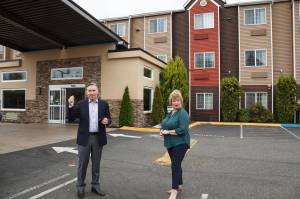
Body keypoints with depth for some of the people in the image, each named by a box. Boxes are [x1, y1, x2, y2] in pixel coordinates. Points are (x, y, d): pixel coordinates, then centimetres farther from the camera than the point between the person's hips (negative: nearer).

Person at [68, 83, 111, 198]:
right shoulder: (80, 104, -2)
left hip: (98, 138, 1)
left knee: (96, 163, 13)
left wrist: (107, 121, -17)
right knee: (82, 164, 8)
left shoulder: (104, 104, 2)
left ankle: (95, 186, 27)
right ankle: (80, 187, 24)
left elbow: (109, 119, 6)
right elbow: (71, 119, -4)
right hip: (84, 138, -1)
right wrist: (71, 105, -17)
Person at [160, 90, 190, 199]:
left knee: (175, 165, -8)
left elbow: (183, 129, -23)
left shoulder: (183, 113, -14)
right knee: (176, 164, 16)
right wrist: (162, 131, -4)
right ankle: (179, 186, 30)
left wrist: (169, 132, -18)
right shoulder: (170, 113, 12)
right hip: (170, 144, 8)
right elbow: (164, 125, 18)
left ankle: (175, 190, 0)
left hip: (180, 143, -8)